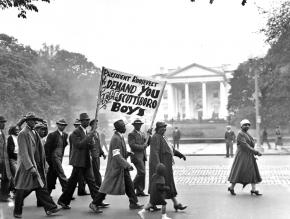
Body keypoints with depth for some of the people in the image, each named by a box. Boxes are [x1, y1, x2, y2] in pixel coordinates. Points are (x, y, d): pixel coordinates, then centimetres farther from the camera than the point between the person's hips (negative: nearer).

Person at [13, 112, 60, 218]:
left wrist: (44, 164, 14)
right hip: (27, 166, -7)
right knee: (22, 189, 5)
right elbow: (23, 153, -17)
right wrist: (31, 167, -22)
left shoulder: (35, 133, 14)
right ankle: (17, 211, 20)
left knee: (41, 187, 4)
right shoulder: (23, 134, -11)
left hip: (37, 165, 7)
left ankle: (50, 207, 2)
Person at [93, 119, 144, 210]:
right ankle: (95, 204, 9)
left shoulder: (120, 137, 10)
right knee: (108, 185, -2)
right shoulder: (116, 138, -20)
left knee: (129, 184, 10)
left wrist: (127, 153, 4)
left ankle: (133, 203, 18)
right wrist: (127, 165, -25)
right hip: (115, 167, -9)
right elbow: (116, 155, -24)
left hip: (122, 167, 9)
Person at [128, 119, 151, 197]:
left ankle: (139, 191, 12)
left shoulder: (143, 134, 18)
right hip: (136, 156, -8)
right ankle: (132, 186, 1)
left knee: (141, 173, 7)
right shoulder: (131, 134, -6)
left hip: (143, 156, 8)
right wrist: (142, 146, -15)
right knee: (142, 172, -14)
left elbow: (147, 143, 12)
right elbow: (132, 145, -16)